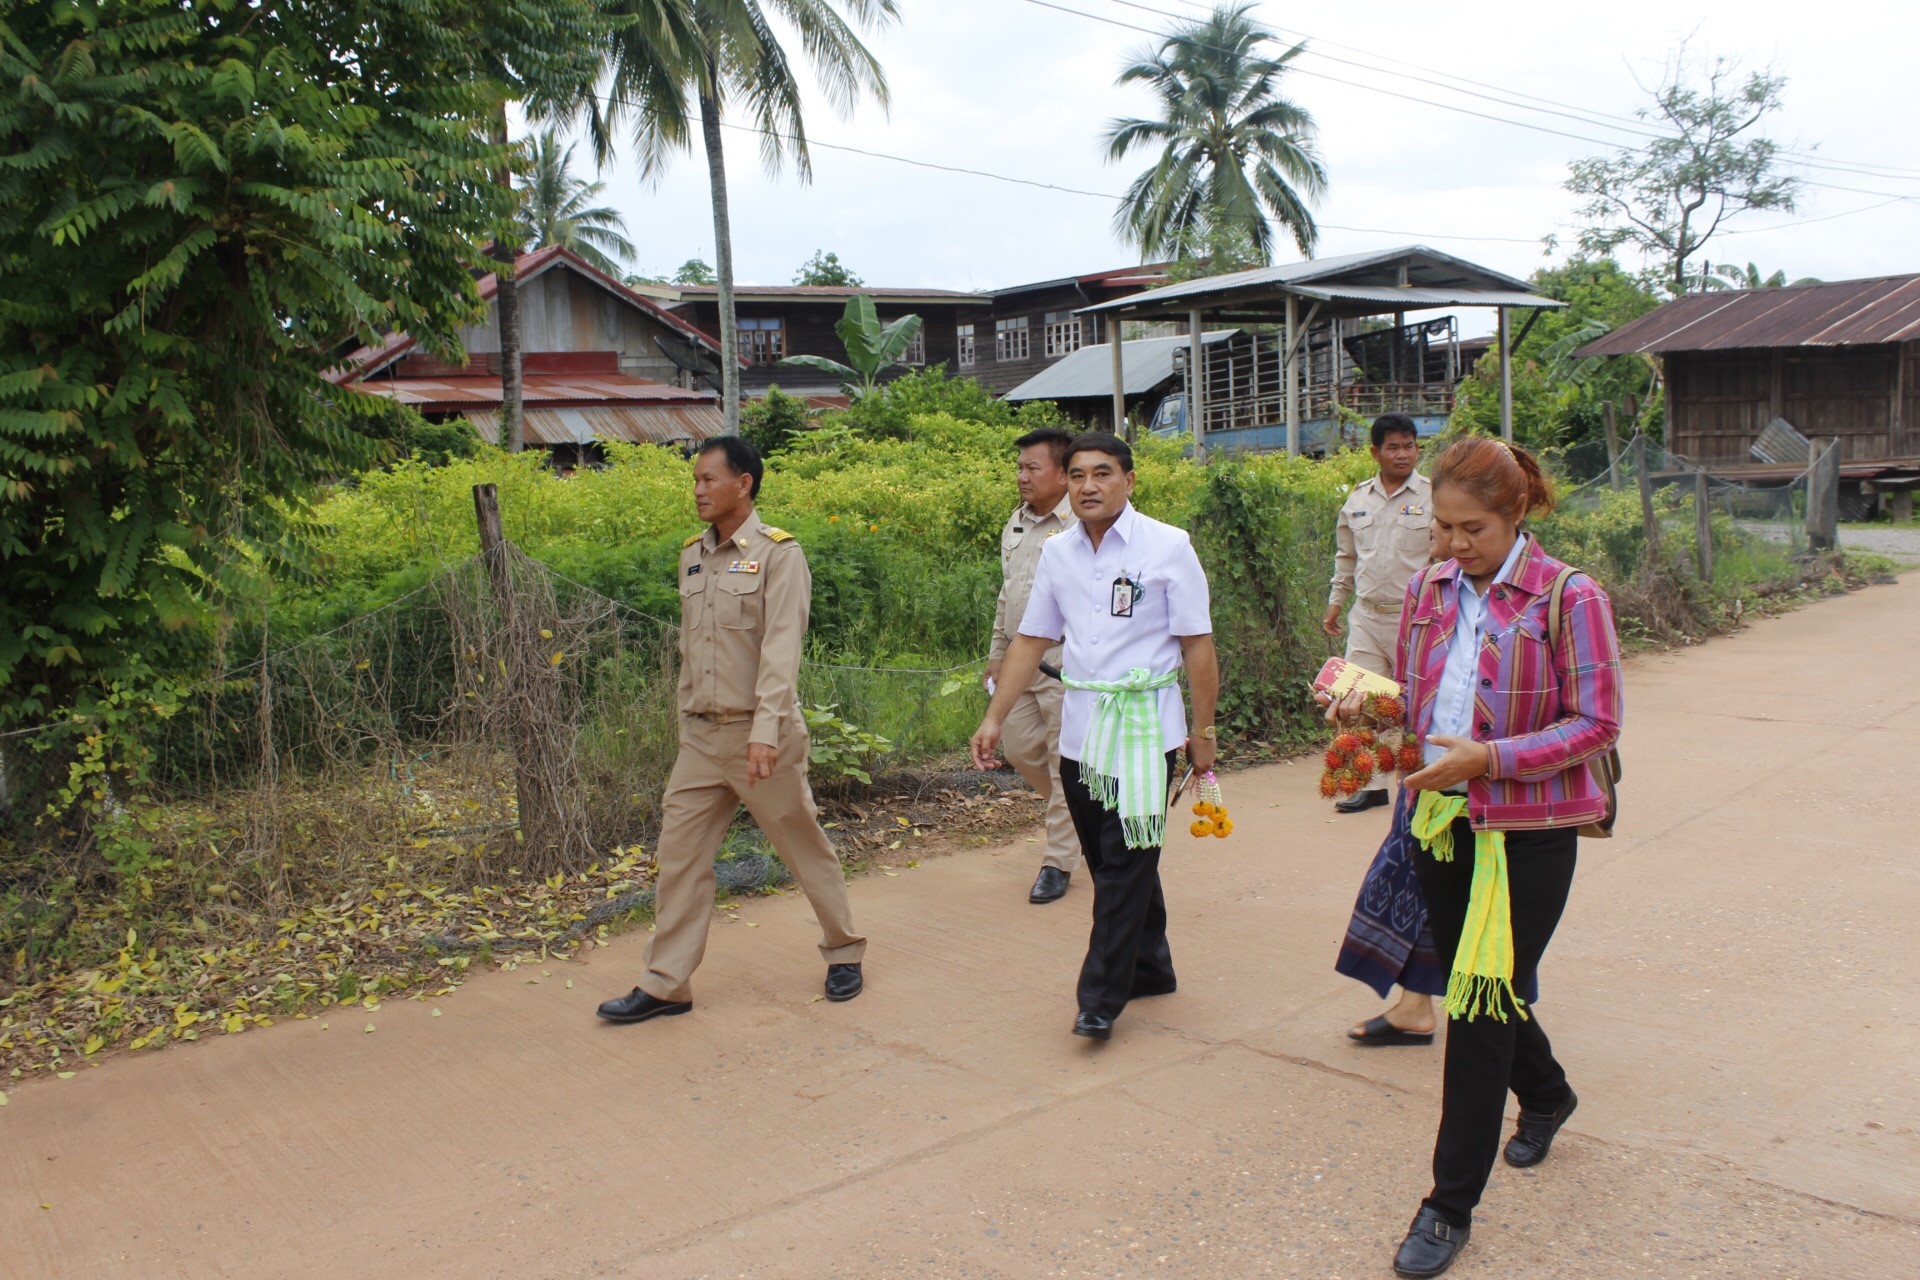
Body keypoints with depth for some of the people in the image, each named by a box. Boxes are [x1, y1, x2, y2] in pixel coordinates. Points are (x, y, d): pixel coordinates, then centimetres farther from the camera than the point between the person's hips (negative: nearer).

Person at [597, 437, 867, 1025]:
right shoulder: (692, 554, 10)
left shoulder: (778, 553, -10)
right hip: (701, 735, 6)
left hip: (761, 734, -6)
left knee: (804, 847, 8)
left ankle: (844, 953, 28)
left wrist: (765, 730, -29)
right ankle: (664, 985, 14)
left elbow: (782, 647, -19)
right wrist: (686, 724, 16)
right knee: (679, 854, 5)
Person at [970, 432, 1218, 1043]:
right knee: (1108, 858, 13)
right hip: (1080, 728, 5)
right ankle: (1150, 967, 31)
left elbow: (1197, 644, -5)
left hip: (1144, 726, -5)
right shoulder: (1057, 553, 7)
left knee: (1124, 862, -5)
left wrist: (1202, 729, -6)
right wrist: (995, 717, 8)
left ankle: (1101, 998, 2)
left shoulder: (1168, 547, -6)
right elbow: (1031, 640, 12)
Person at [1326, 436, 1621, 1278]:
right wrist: (1367, 705, -7)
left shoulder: (1568, 598, -12)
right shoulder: (1428, 592, 5)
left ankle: (1452, 1205, 9)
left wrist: (1488, 756, -23)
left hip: (1527, 829, -6)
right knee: (1474, 985, 19)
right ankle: (1546, 1096, 50)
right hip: (1441, 819, 6)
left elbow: (1596, 724, -13)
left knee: (1481, 1005, -4)